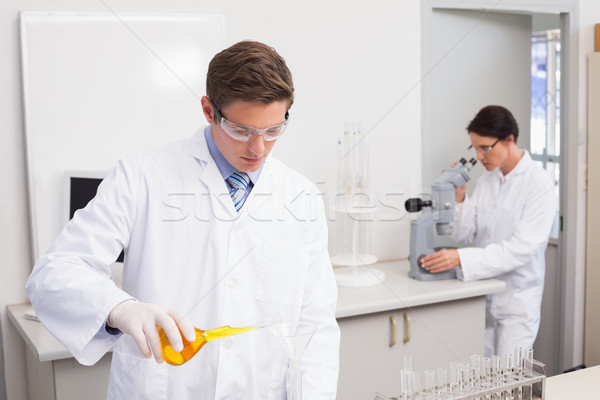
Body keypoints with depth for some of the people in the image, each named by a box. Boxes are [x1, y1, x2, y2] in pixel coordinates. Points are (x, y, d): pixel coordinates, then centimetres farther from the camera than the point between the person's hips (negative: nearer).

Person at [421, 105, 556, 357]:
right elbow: (463, 236, 6)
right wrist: (460, 196, -10)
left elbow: (522, 248, -22)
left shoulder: (539, 183, -12)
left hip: (516, 299, -5)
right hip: (482, 295, 5)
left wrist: (461, 258, -29)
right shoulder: (486, 180, 7)